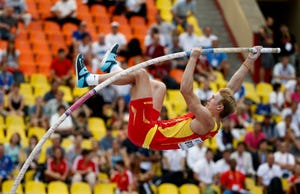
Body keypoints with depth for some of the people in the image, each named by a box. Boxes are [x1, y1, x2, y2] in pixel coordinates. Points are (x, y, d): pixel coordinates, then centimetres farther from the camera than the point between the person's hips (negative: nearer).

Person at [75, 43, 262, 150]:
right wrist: (250, 61, 11)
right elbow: (232, 87, 11)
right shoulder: (215, 123, 3)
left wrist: (193, 58, -29)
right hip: (151, 129, 10)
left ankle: (88, 79, -1)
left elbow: (186, 90, -31)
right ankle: (112, 66, 35)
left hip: (144, 131, -10)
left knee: (140, 73, -10)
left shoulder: (207, 121, -22)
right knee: (160, 86, 27)